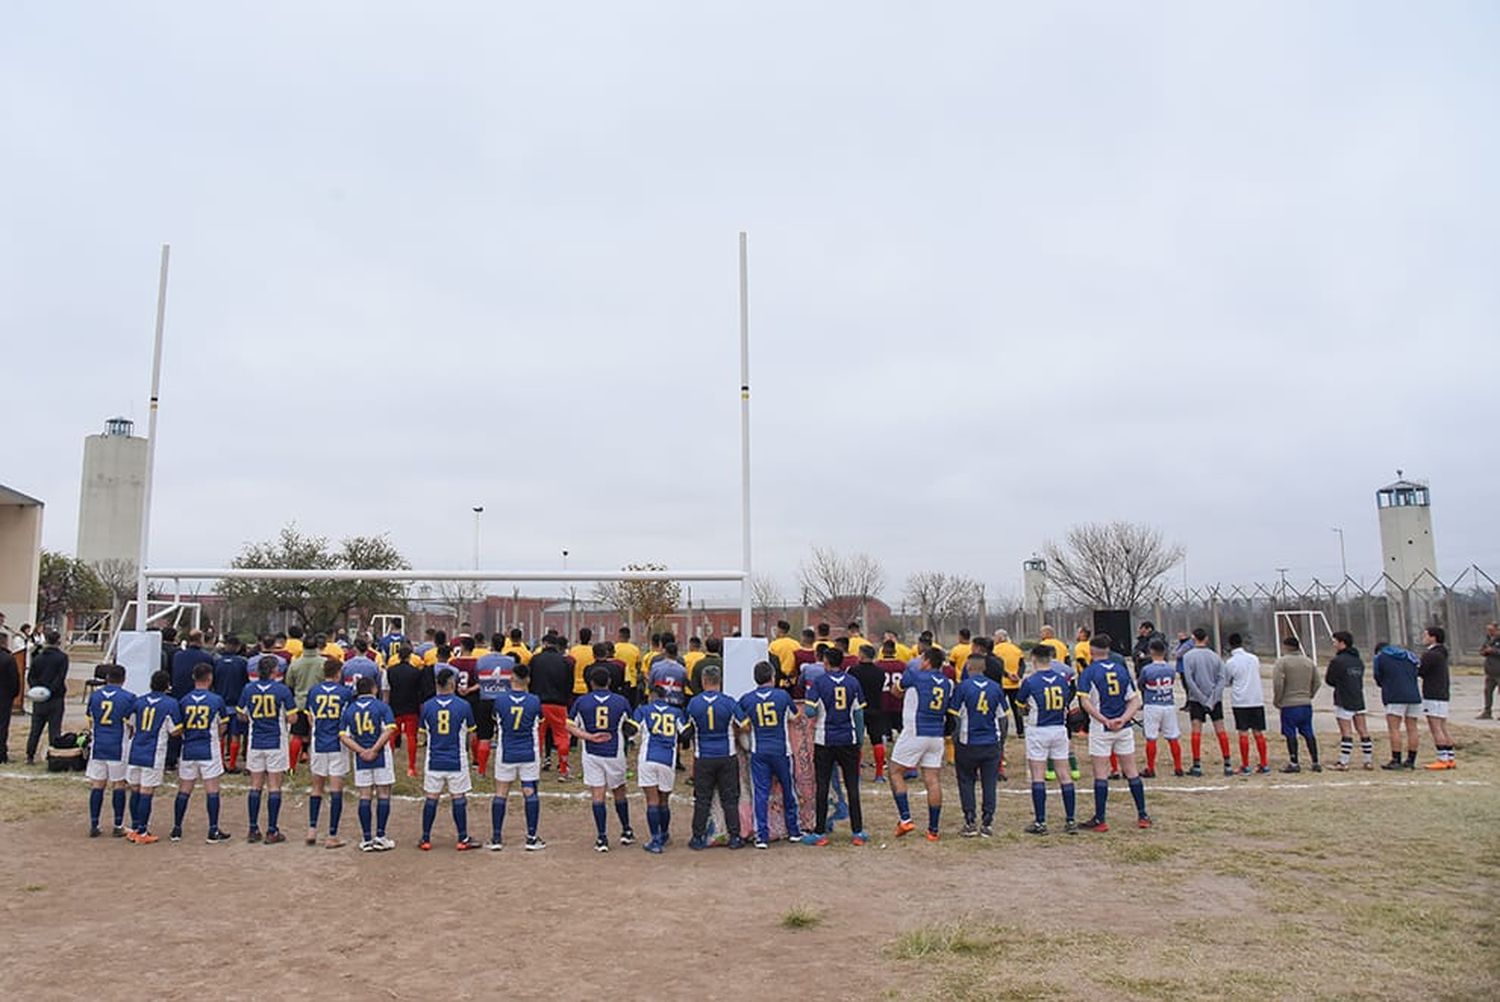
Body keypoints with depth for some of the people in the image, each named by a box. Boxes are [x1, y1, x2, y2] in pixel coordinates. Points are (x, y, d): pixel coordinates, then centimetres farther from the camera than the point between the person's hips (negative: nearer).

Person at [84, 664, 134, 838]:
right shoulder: (128, 697, -6)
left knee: (97, 785, 9)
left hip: (98, 746, 3)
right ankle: (118, 826, 9)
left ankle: (94, 825, 12)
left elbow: (90, 723, 15)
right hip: (118, 748, -3)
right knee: (118, 785, 5)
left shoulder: (94, 695, 5)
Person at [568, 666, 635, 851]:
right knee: (619, 792, 17)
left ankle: (602, 838, 0)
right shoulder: (622, 701, -2)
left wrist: (589, 737, -8)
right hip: (615, 753, 0)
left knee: (598, 796, 2)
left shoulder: (581, 702, -2)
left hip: (591, 754, 0)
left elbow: (570, 726, -1)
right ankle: (626, 831, 28)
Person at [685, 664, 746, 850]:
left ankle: (698, 838, 12)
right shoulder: (729, 702, -9)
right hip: (727, 757, 0)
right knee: (730, 798, 8)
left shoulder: (693, 703, -6)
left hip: (703, 758, 0)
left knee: (702, 799, 8)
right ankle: (734, 837, 10)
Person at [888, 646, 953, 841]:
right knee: (933, 780, 5)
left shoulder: (914, 675, -7)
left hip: (914, 734, -5)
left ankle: (905, 818, -3)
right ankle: (933, 829, 7)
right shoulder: (947, 684, 9)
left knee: (896, 773, 7)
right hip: (937, 736, 5)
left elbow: (895, 690, 9)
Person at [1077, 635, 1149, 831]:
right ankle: (1143, 815, 18)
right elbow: (1135, 701, 2)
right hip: (1124, 728, 4)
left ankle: (1100, 820, 4)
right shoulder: (1122, 669, 7)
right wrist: (1123, 719, -9)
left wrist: (1105, 721, -17)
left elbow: (1086, 702, -17)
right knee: (1131, 771, 12)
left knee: (1101, 773, 0)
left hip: (1100, 729, -4)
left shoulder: (1089, 672, -6)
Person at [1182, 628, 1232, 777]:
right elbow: (1222, 679, -2)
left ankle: (1197, 766, -3)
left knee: (1196, 731, -1)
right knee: (1220, 730, 5)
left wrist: (1203, 699, -10)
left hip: (1196, 698, -3)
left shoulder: (1188, 656, -6)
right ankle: (1228, 765, 6)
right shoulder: (1215, 656, 4)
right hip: (1216, 698, 3)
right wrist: (1213, 699, -8)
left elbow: (1189, 680, -13)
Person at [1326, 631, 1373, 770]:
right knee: (1363, 731, 10)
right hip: (1359, 700, 7)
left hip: (1344, 701, -7)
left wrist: (1326, 675, 11)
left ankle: (1343, 763, -4)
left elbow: (1329, 681, -9)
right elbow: (1360, 679, 16)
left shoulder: (1337, 661, -14)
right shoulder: (1358, 661, 12)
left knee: (1346, 732, -5)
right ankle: (1369, 760, 14)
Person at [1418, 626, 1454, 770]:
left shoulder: (1430, 655, -14)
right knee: (1443, 729, 11)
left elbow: (1419, 672, -11)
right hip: (1442, 695, 10)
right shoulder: (1442, 654, 17)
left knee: (1436, 729, -8)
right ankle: (1450, 759, 13)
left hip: (1433, 697, -10)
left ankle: (1442, 759, -9)